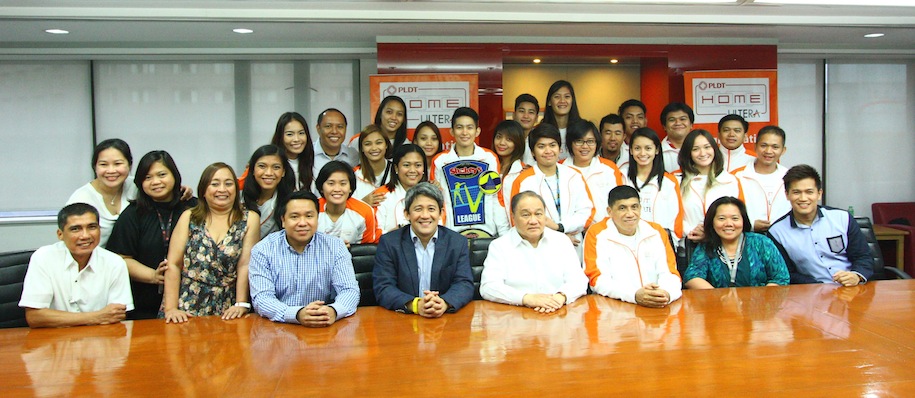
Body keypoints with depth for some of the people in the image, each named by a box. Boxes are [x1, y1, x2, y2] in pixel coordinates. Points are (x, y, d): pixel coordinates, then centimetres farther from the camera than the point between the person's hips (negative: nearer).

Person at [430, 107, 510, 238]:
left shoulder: (490, 158, 5)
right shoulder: (439, 161, 4)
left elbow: (497, 198, 6)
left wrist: (505, 235, 1)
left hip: (487, 232, 0)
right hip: (452, 234, 0)